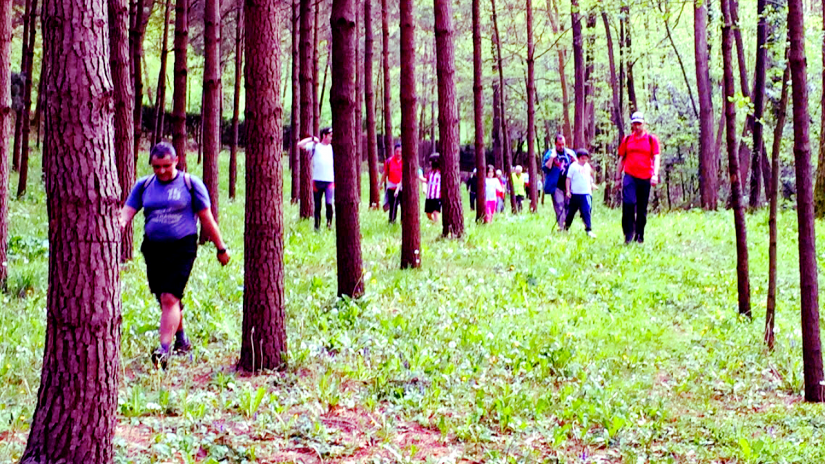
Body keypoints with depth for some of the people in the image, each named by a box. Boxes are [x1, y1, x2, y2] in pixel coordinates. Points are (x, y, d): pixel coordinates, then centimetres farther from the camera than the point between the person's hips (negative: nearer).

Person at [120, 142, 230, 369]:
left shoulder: (190, 183, 0)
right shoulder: (144, 185, 9)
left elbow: (206, 218, 3)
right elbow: (127, 212, 3)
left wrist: (221, 248, 6)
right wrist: (120, 224, -21)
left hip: (182, 247, -5)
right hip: (153, 248, 5)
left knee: (170, 298, -16)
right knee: (164, 300, 13)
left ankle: (164, 349, -19)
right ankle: (181, 340, 34)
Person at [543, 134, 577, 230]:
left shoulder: (570, 153, 13)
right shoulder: (550, 154, 4)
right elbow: (545, 168, -5)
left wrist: (572, 157, -4)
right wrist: (552, 158, -14)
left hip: (568, 185, 4)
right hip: (556, 185, -4)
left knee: (568, 206, 5)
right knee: (559, 207, -12)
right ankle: (561, 227, -16)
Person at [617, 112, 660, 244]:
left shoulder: (652, 139, 6)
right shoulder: (627, 140, 11)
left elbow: (656, 158, 0)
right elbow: (621, 159, 16)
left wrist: (655, 174, -15)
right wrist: (618, 178, 14)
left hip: (645, 177, 0)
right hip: (630, 176, 0)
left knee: (642, 208, 6)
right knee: (629, 203, -19)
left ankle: (640, 235, 17)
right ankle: (628, 233, -14)